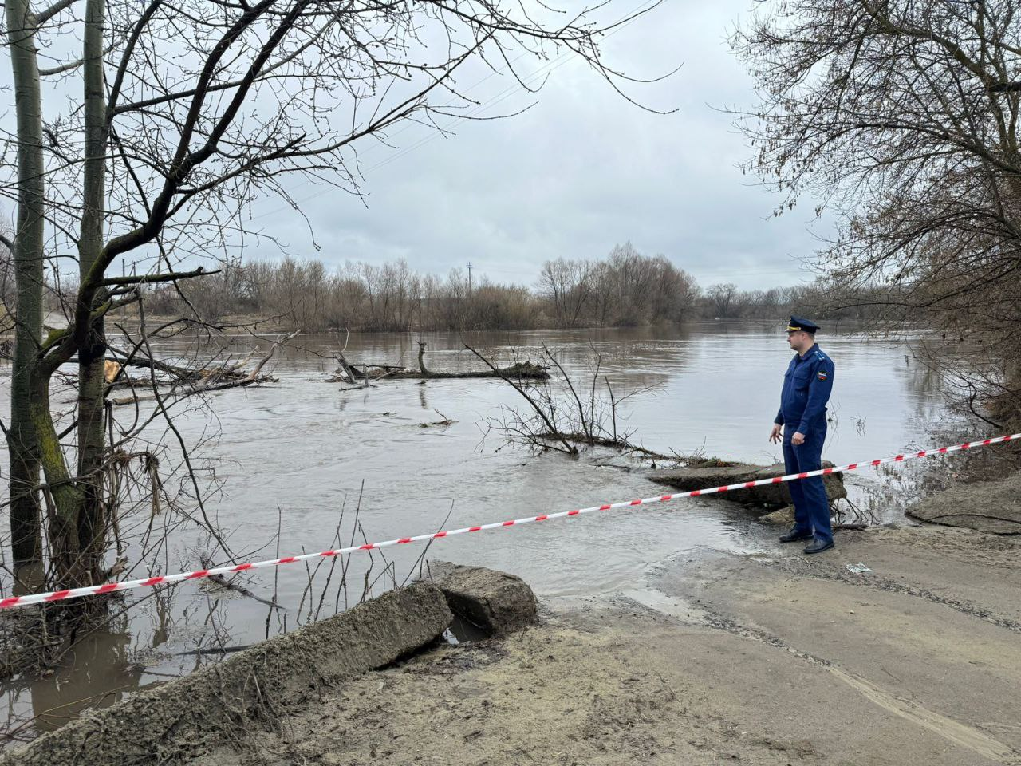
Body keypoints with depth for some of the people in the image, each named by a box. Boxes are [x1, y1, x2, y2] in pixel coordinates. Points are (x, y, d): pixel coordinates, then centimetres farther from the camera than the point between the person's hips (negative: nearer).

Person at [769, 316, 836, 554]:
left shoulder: (820, 362, -15)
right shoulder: (796, 361, 14)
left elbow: (817, 400, -22)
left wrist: (802, 430, -25)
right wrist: (779, 421, 20)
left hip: (808, 433, -9)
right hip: (790, 430, 9)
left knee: (811, 481, -7)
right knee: (794, 479, 14)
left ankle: (823, 535, 0)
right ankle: (803, 527, 25)